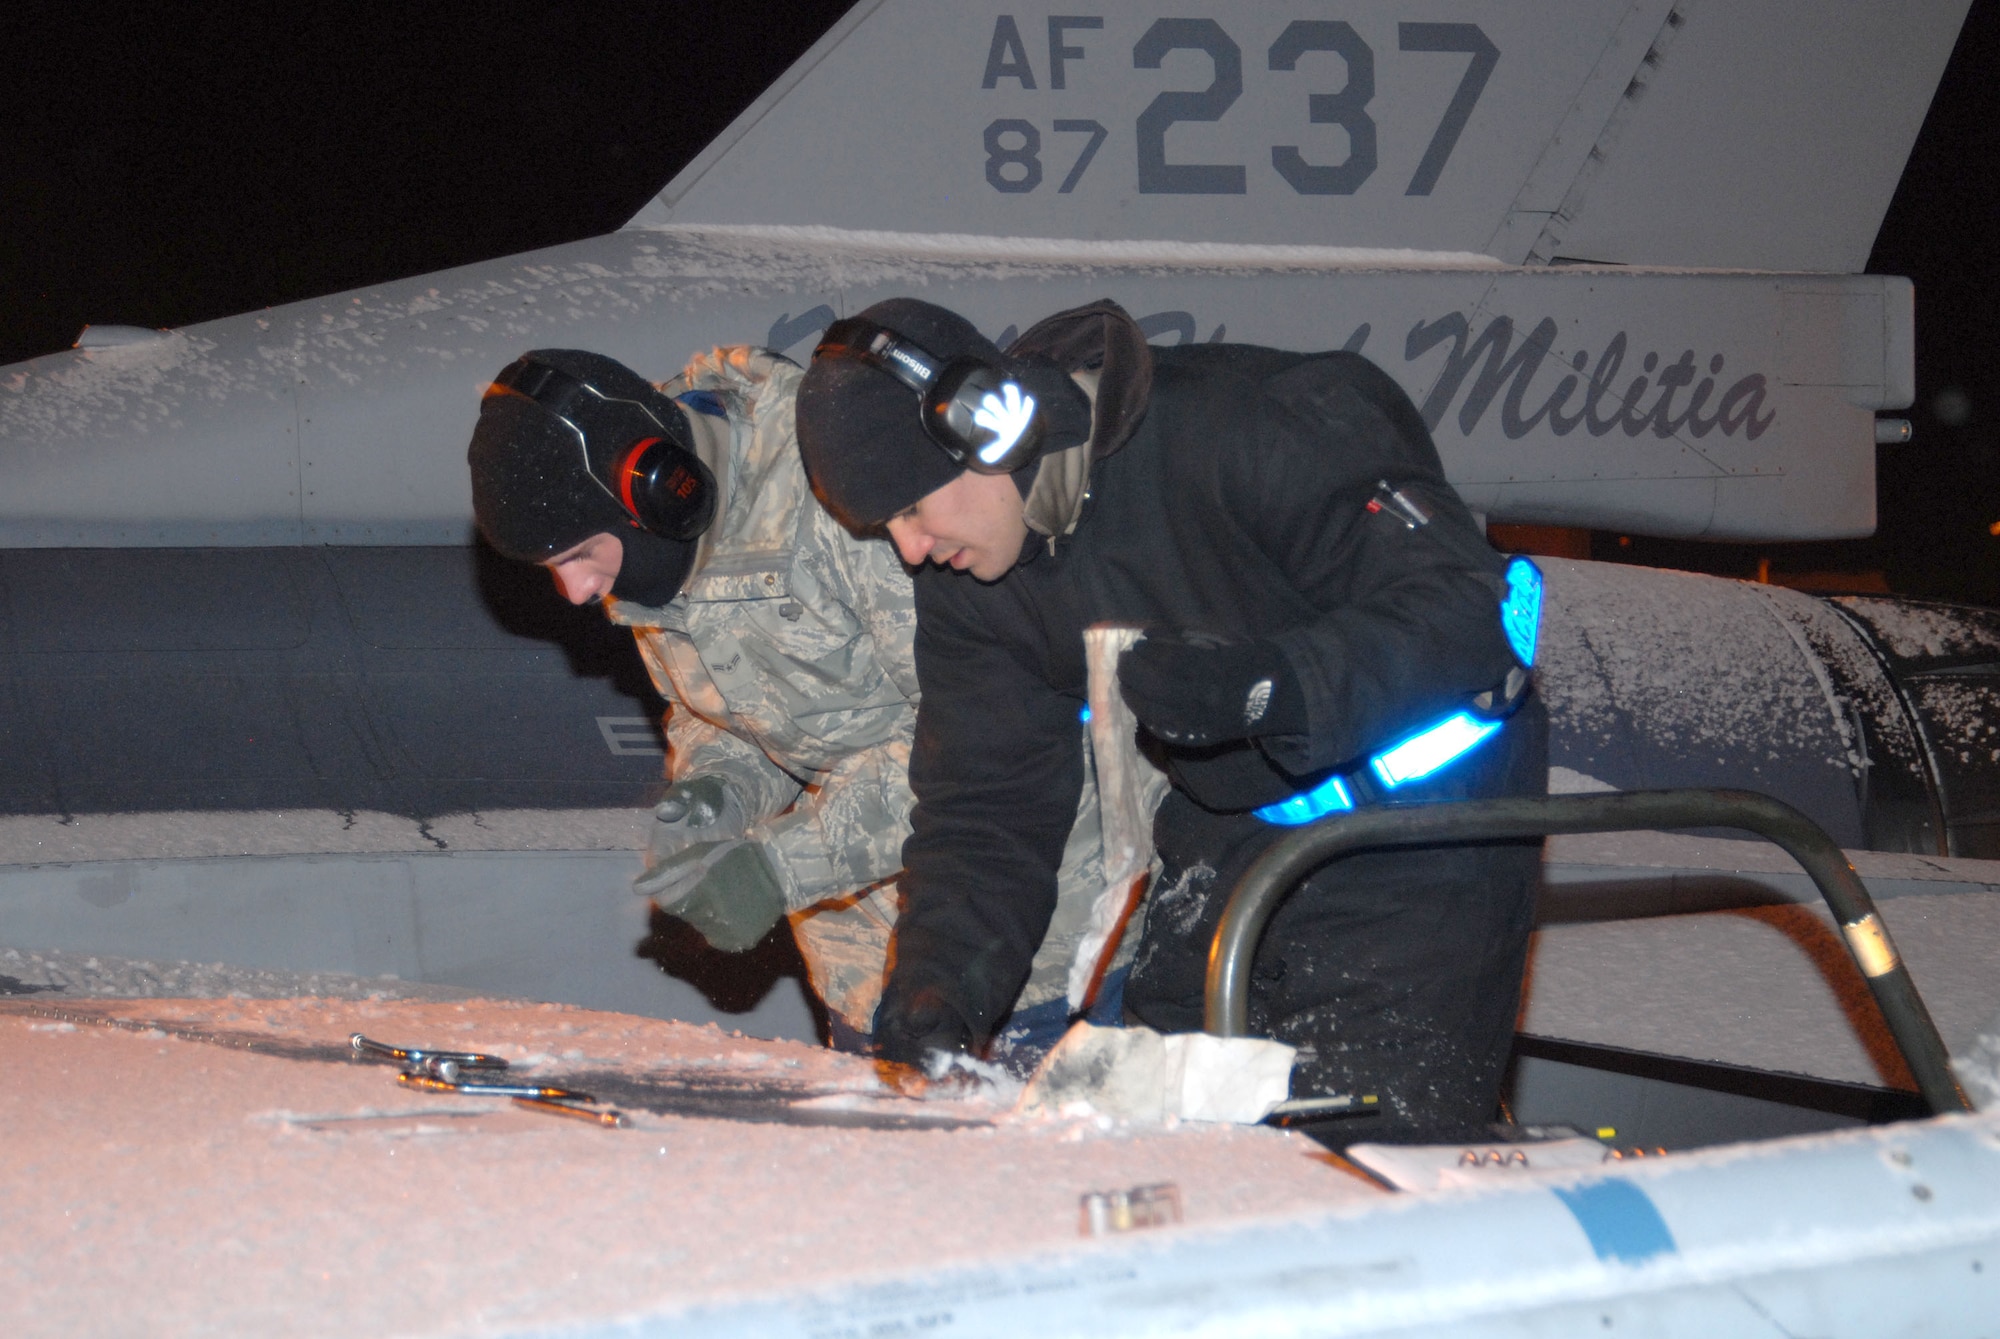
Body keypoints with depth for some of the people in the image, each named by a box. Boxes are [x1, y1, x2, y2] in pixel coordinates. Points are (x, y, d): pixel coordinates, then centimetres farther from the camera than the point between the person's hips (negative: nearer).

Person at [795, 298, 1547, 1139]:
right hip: (1235, 832, 7)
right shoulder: (966, 583, -3)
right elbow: (985, 804, 0)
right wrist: (933, 997, -18)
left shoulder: (1245, 426, -25)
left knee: (1370, 1170, -15)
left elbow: (1465, 607, -27)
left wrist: (1266, 686, -42)